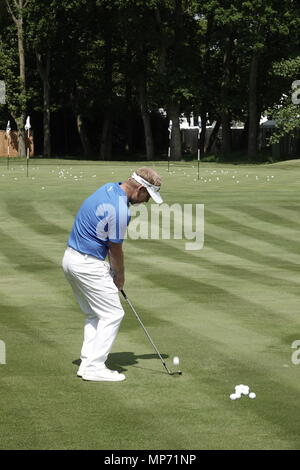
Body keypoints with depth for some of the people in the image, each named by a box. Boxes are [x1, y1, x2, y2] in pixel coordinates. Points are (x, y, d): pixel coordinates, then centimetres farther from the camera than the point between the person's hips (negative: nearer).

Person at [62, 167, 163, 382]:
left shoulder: (109, 188, 7)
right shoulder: (119, 210, -23)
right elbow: (116, 250, -11)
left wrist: (113, 270, 13)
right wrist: (120, 277, 6)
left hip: (72, 258, 10)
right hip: (88, 265, -10)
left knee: (95, 314, 17)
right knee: (113, 314, -2)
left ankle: (87, 362, 15)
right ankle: (95, 367, -1)